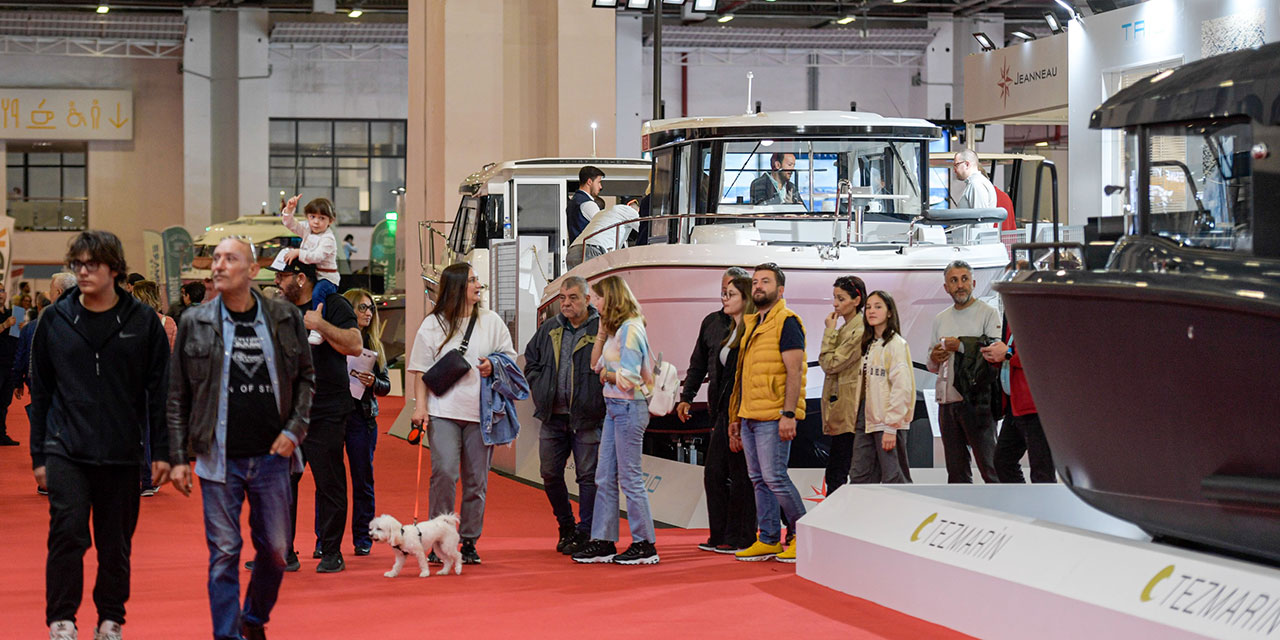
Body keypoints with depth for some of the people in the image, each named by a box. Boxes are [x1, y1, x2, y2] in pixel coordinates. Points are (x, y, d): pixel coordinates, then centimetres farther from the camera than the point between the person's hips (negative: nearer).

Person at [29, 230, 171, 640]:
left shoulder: (143, 322, 1)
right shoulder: (55, 320, 3)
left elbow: (159, 390, 4)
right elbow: (40, 391, 8)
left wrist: (161, 451, -1)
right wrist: (39, 454, 6)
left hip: (122, 453, 0)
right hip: (66, 451, 0)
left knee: (116, 543, 9)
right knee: (67, 533, -10)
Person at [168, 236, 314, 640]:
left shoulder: (285, 319, 2)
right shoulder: (195, 323, 0)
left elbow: (306, 377, 12)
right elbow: (178, 397, 4)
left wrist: (294, 429, -1)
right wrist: (178, 457, 0)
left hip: (272, 455, 1)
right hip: (219, 458, -1)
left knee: (275, 549, 8)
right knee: (223, 553, 0)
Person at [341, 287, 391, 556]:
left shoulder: (375, 344, 12)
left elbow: (386, 385, 12)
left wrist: (372, 383, -8)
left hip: (362, 416, 3)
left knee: (363, 478, 6)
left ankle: (362, 538, 15)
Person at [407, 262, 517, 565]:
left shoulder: (491, 321, 11)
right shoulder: (433, 324, 5)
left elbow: (510, 356, 18)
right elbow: (421, 369, 5)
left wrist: (494, 366, -3)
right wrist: (420, 405, -3)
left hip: (480, 411, 3)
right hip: (443, 410, -3)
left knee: (476, 479, 3)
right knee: (444, 472, -16)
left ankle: (469, 542, 11)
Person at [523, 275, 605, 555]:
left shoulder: (601, 329, -6)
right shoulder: (549, 328, 10)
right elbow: (531, 360, 21)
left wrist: (598, 398, -10)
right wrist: (540, 390, 8)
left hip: (587, 418, -5)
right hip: (553, 416, 5)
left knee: (588, 476, 0)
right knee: (550, 475, 8)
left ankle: (585, 532, 8)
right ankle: (566, 527, 25)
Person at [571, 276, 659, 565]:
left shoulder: (630, 329, -16)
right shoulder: (615, 329, 14)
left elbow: (628, 377, -20)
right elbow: (596, 364, 13)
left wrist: (606, 375, -2)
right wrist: (602, 330, 8)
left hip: (629, 407, -10)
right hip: (614, 407, 10)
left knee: (630, 477, -3)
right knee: (604, 477, 10)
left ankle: (645, 545, 4)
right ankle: (603, 542, 14)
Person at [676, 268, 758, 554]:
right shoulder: (713, 323, 10)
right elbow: (699, 363, 22)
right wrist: (686, 397, 19)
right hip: (721, 410, 8)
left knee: (739, 476, -1)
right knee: (714, 473, 10)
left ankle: (740, 538, 7)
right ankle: (720, 536, 19)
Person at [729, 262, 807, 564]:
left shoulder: (786, 322, -8)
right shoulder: (752, 323, 19)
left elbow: (794, 371, -15)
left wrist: (789, 414, -22)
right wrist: (737, 415, 20)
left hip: (773, 416, -9)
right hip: (750, 415, 9)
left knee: (775, 477, -10)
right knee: (759, 480, 8)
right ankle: (768, 540, 12)